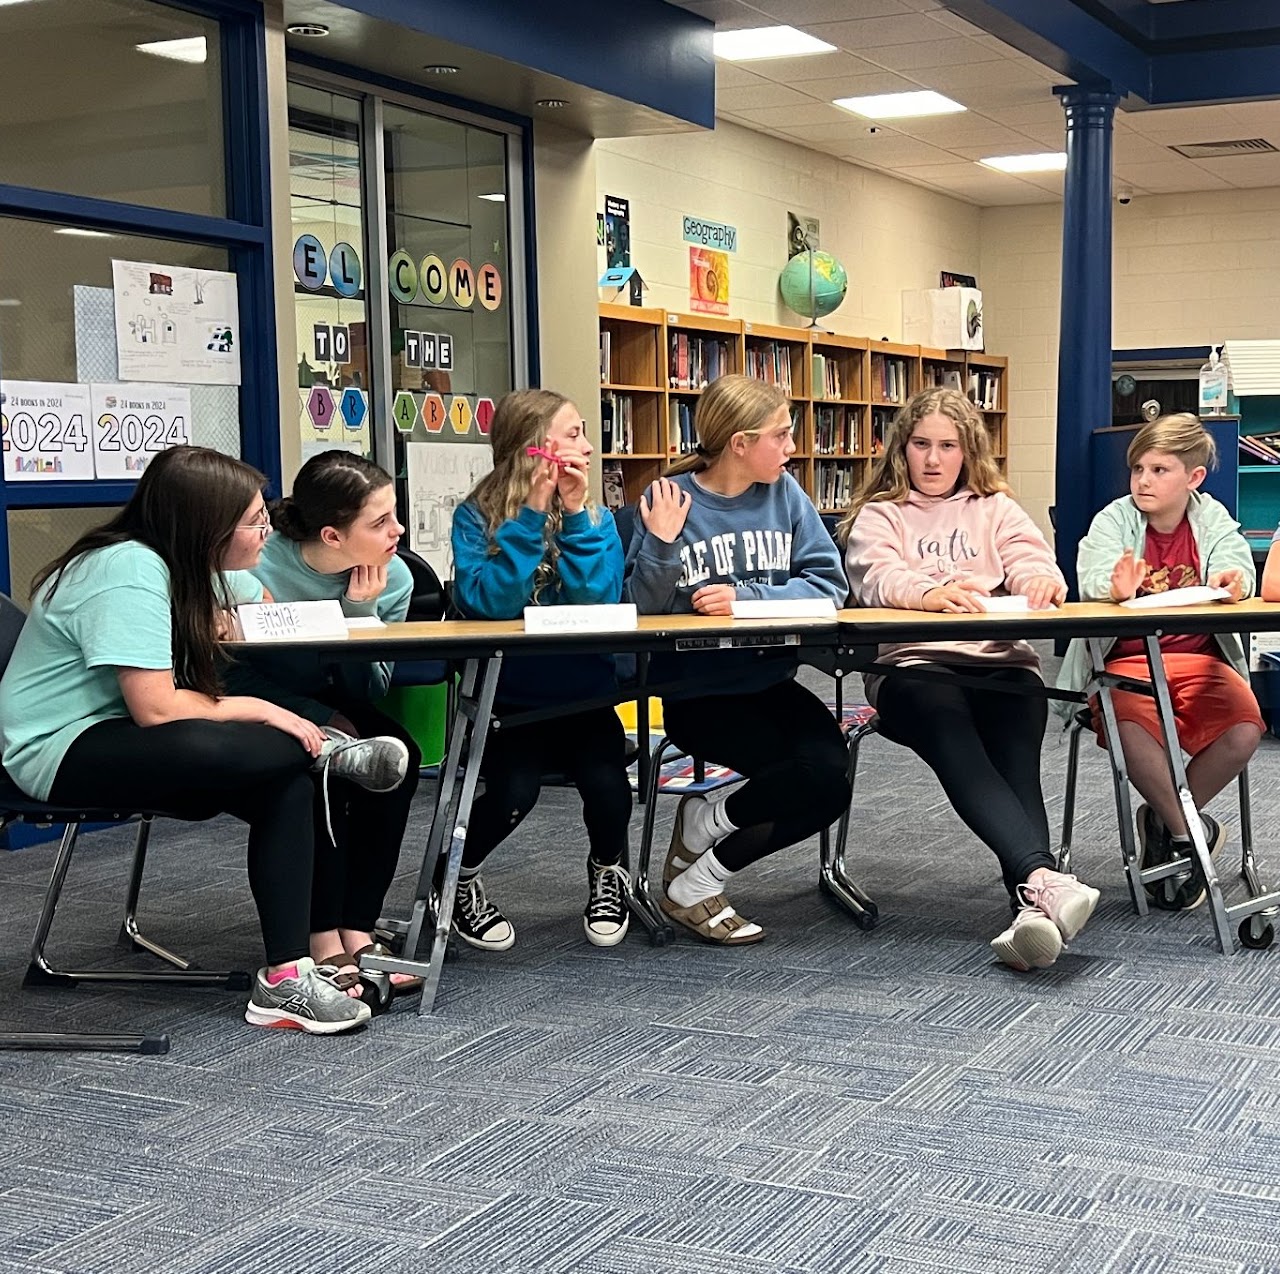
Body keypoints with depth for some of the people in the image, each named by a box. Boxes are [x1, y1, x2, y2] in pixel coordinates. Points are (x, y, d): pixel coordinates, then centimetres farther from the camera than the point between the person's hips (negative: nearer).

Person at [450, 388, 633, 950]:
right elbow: (488, 602, -20)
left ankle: (608, 869, 14)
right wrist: (533, 513, -20)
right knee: (514, 790, -27)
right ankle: (457, 878, 7)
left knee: (607, 786, -23)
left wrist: (576, 512, -16)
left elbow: (598, 600, -12)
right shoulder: (477, 517, -4)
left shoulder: (596, 518, 4)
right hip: (503, 701, -2)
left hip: (583, 696, 2)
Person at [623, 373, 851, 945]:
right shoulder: (669, 499, -7)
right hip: (696, 691, -5)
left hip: (770, 680, 5)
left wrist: (747, 597, -18)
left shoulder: (783, 492, 3)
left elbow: (828, 581, -5)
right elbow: (644, 608, -10)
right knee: (816, 774, -24)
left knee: (829, 779, -20)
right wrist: (661, 545, -26)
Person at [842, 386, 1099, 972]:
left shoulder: (995, 509, 26)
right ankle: (1046, 880, -52)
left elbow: (1030, 560, 7)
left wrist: (1041, 580, -19)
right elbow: (879, 578, -4)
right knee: (958, 748, -34)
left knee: (1015, 760, -29)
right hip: (912, 665, -2)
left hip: (1001, 662, 2)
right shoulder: (878, 516, 17)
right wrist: (930, 594, -28)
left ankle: (1032, 905, -47)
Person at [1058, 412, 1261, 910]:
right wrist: (1116, 586, -43)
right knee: (1130, 728, -35)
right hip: (1126, 660, -2)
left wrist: (1229, 578, -36)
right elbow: (1093, 575, -19)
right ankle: (1192, 831, -10)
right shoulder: (1115, 519, -1)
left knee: (1244, 729, -26)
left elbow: (1235, 559, -11)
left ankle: (1163, 821, 0)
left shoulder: (1211, 518, 7)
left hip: (1199, 657, 2)